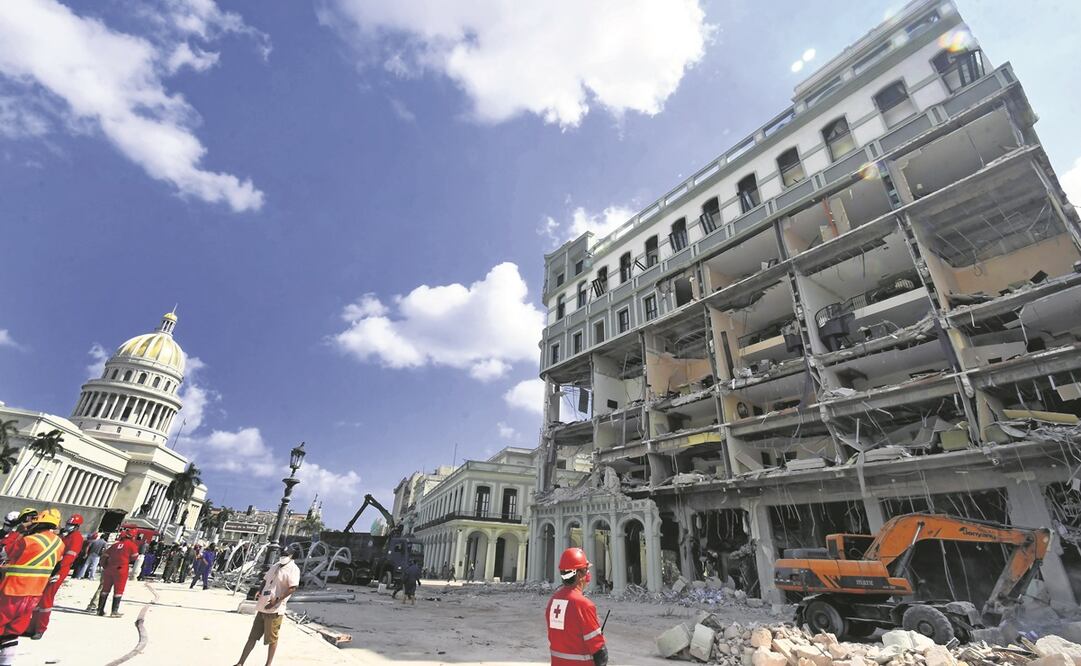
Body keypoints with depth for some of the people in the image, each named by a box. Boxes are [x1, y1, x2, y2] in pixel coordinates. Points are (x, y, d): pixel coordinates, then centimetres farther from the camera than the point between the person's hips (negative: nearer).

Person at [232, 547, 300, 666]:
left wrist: (277, 600, -24)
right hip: (262, 607, 7)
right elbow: (265, 580, 24)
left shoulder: (293, 569, -12)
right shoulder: (275, 566, 13)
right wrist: (259, 592, 6)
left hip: (275, 610, -7)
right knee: (252, 637, 14)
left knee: (271, 639, 4)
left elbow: (293, 588, -21)